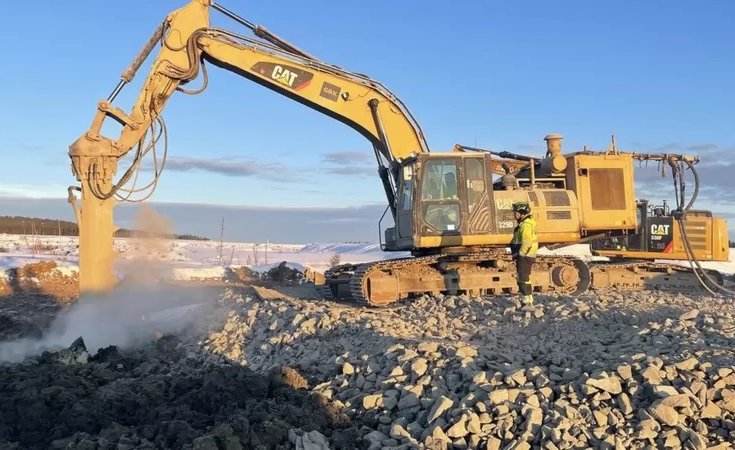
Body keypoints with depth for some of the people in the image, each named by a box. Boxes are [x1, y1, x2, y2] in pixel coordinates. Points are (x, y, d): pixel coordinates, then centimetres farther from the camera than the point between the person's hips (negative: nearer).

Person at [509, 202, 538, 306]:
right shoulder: (523, 223, 16)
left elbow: (526, 243, -24)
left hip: (525, 257, -11)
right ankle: (525, 300, 25)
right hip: (523, 256, 11)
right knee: (522, 279, 17)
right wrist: (516, 254, 16)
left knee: (524, 279, -8)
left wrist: (519, 254, -17)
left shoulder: (526, 225, -17)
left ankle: (528, 303, -6)